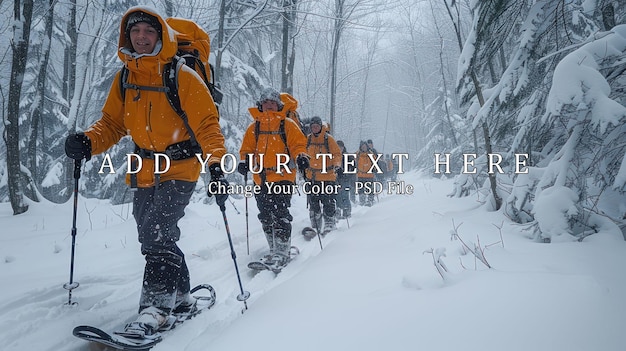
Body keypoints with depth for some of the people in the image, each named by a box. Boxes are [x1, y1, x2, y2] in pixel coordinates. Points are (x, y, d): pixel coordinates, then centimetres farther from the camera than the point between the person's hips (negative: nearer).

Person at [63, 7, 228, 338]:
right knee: (153, 236, 12)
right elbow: (112, 123, 10)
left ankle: (157, 304, -8)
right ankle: (180, 295, 29)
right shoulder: (123, 79, 6)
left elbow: (207, 125, -13)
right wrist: (88, 141, -10)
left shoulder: (183, 77, -11)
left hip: (181, 168, -6)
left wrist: (216, 165, -26)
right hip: (145, 172, 6)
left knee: (157, 230, -19)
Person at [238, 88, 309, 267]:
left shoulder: (288, 124, 6)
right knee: (265, 216, 8)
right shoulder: (253, 127, 15)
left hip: (282, 176, -5)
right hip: (261, 179, 5)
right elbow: (247, 149, 16)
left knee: (280, 214, -14)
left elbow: (298, 144, 1)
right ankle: (275, 249, 21)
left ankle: (281, 253, -11)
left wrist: (301, 156, -20)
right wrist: (244, 161, -3)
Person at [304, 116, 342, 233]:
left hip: (328, 175, -4)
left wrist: (337, 165, -20)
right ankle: (315, 226, 14)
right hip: (312, 175, 4)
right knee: (313, 202, 6)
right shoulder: (308, 139, 6)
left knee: (328, 202, -4)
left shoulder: (328, 138, -6)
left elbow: (337, 153, -6)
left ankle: (329, 223, 8)